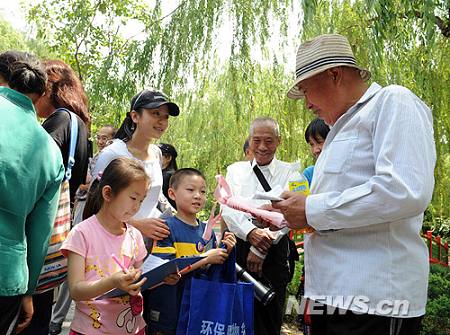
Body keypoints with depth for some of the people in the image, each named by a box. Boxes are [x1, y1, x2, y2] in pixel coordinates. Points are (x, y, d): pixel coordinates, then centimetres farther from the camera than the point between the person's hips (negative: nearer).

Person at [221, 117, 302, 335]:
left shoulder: (289, 172, 5)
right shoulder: (235, 170, 11)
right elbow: (228, 209, -2)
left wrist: (260, 249, -13)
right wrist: (250, 233, -20)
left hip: (274, 251, -2)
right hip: (238, 247, 2)